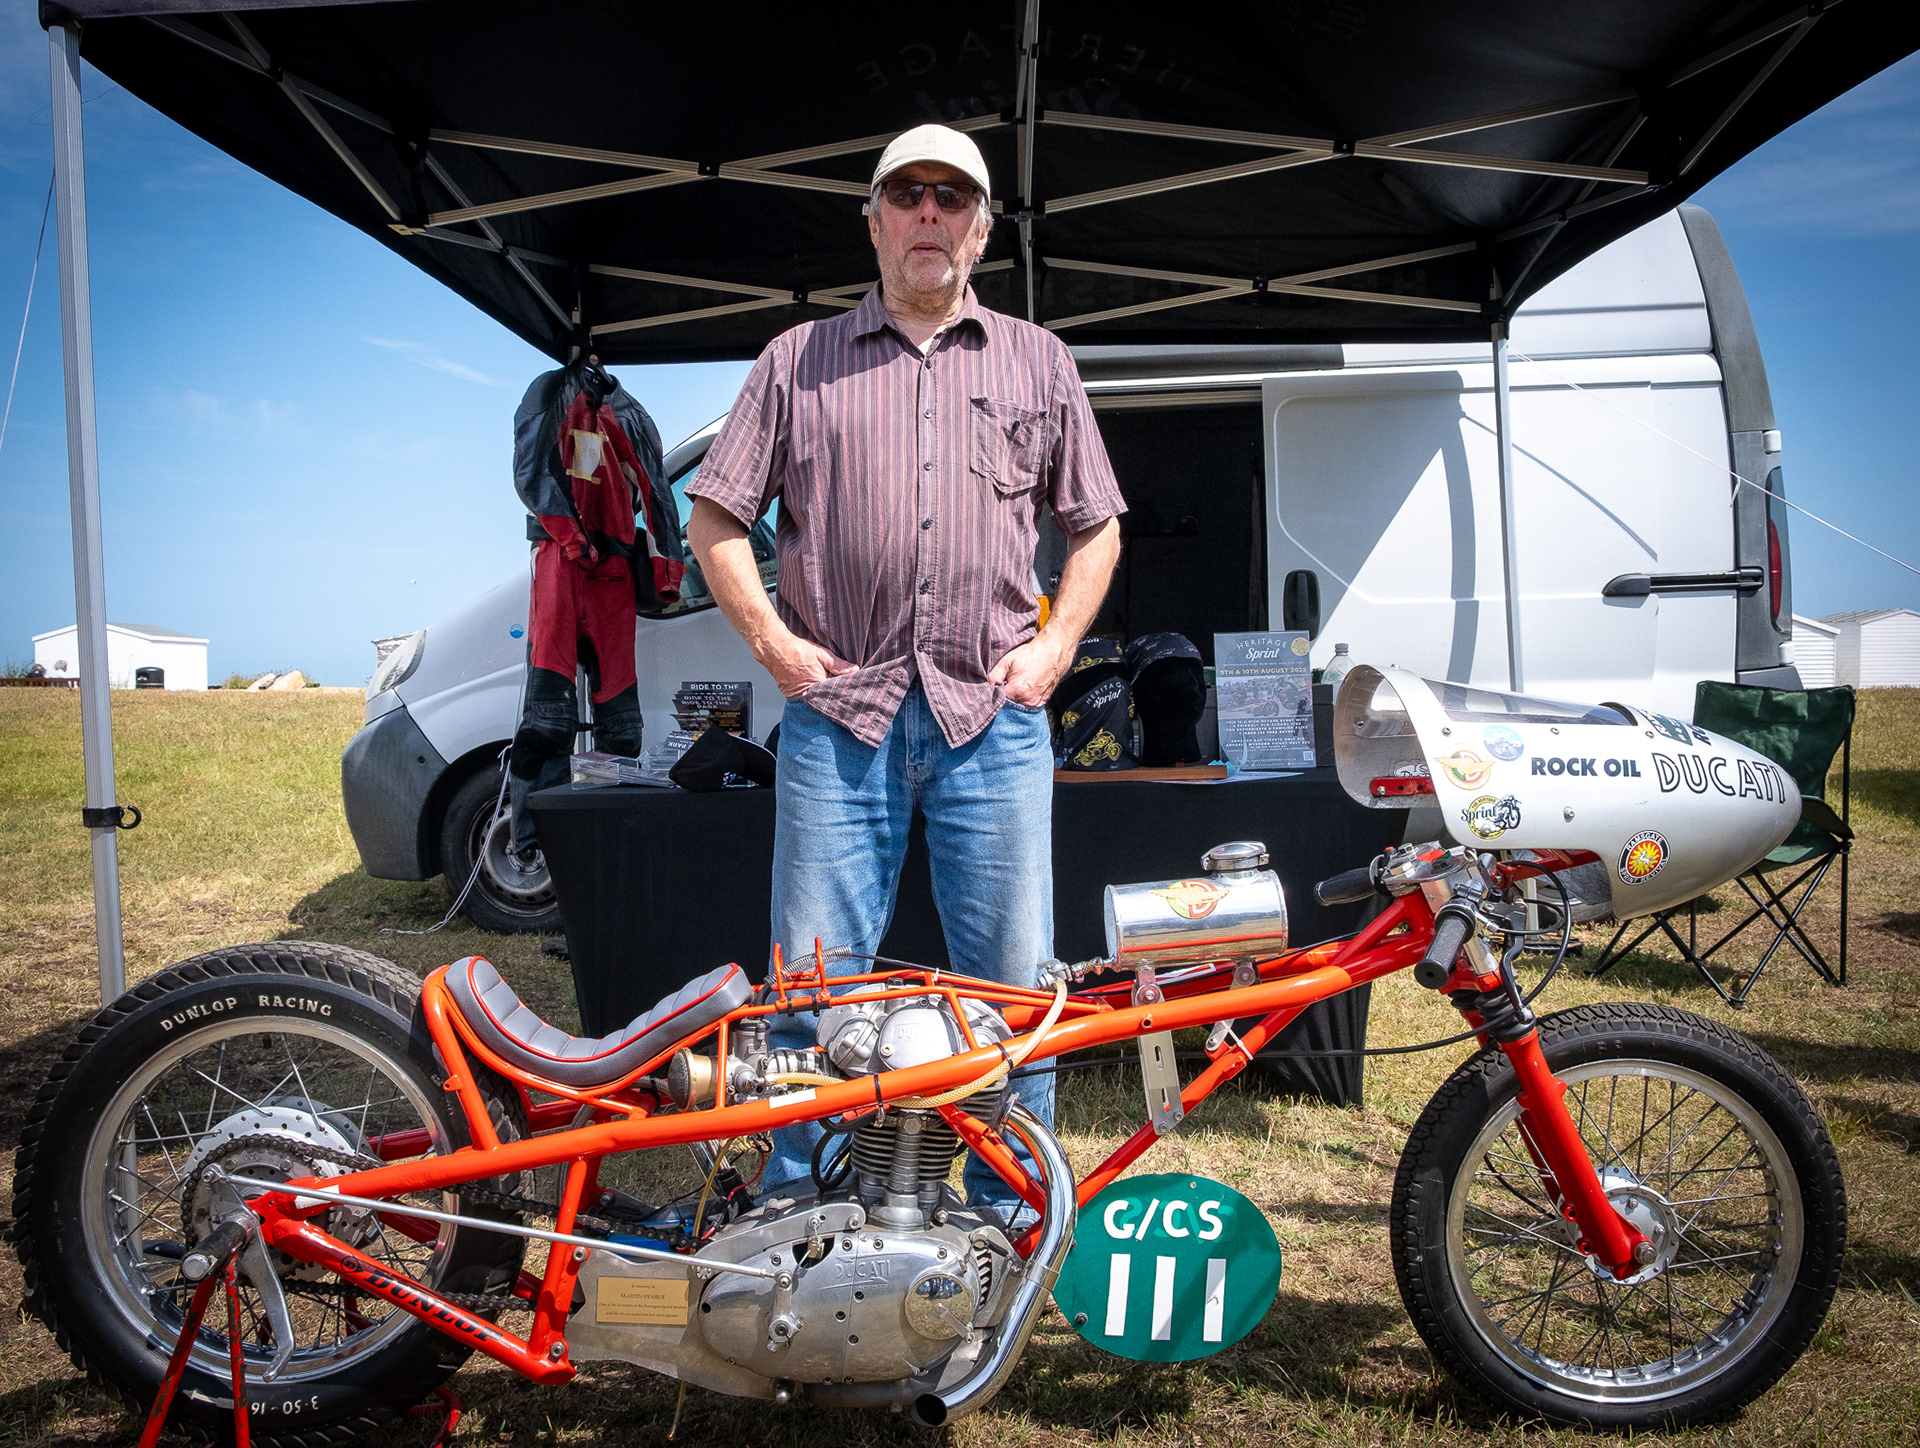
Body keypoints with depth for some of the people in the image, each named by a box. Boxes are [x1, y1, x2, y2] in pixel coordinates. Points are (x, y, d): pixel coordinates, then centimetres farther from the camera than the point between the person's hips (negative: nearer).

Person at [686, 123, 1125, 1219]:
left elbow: (1097, 525, 18)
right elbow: (716, 520, 11)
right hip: (838, 714, 0)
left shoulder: (1039, 361, 16)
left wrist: (1057, 645, 4)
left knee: (1014, 986, 5)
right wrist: (773, 641, 0)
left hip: (995, 718, 1)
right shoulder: (799, 360, 12)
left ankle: (1015, 1223, 22)